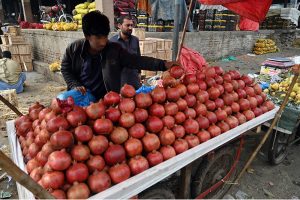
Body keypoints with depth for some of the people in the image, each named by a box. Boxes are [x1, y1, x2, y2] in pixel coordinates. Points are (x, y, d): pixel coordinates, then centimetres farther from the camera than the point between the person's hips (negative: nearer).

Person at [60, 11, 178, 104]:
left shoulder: (114, 50, -10)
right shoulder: (74, 49, -7)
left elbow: (137, 61, -15)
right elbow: (65, 69, 7)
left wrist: (163, 64, -25)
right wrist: (75, 85, -10)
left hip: (104, 98, -1)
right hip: (81, 93, 1)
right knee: (62, 99, -20)